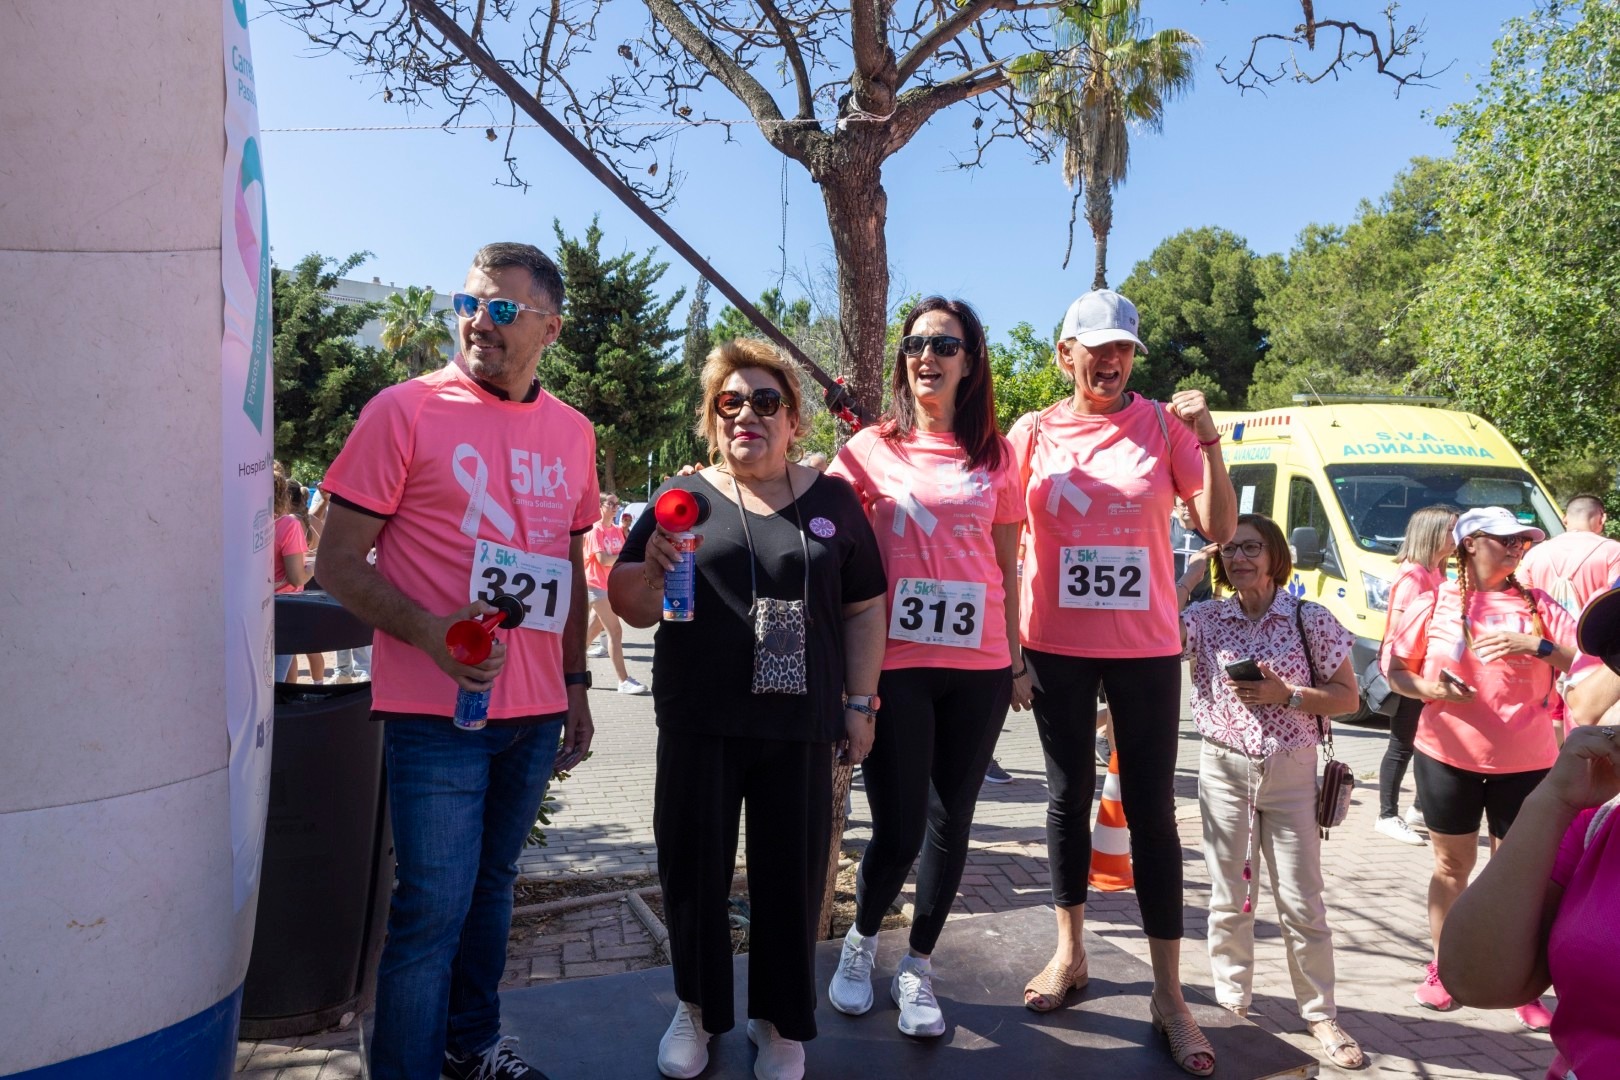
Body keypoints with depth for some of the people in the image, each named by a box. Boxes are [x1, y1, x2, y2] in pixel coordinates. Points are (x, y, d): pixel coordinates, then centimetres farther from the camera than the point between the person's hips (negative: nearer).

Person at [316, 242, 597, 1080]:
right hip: (437, 708, -5)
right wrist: (427, 629, -23)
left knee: (490, 886, 18)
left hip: (536, 711, 5)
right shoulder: (406, 409, -6)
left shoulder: (572, 432, 9)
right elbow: (338, 560, -7)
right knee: (433, 906, -1)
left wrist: (575, 684, 16)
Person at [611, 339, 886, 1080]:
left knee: (792, 874, 8)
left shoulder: (832, 500, 6)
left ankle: (780, 1019, 29)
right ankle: (697, 1007, 31)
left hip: (800, 725, 0)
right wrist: (650, 572, -19)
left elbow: (864, 607, 8)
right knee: (693, 867, 9)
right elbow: (631, 605, 3)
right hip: (700, 723, 0)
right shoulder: (685, 497, 4)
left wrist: (860, 701, 3)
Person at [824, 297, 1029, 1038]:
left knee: (951, 822, 9)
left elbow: (1007, 566, 12)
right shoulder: (871, 448, 1)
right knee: (898, 829, -1)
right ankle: (861, 941, 29)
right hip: (896, 666, -2)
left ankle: (918, 968, 29)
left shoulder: (995, 456, 7)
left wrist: (1016, 659, 11)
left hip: (977, 668, 2)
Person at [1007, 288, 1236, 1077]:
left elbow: (1220, 530, -5)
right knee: (1069, 796, 13)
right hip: (1057, 646, 1)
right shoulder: (1033, 432, 1)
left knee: (1151, 810, 3)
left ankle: (1169, 992, 13)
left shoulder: (1163, 424, -1)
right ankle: (1069, 952, 30)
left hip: (1145, 647, -1)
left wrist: (1209, 442, -16)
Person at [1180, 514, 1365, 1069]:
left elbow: (1347, 697, -1)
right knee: (1229, 897, 10)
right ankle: (1232, 999, 25)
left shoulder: (1311, 620, -4)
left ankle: (1320, 1013, 18)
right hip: (1224, 769, 1)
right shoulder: (1205, 618, 0)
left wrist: (1286, 695, -17)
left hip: (1291, 773, -1)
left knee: (1301, 902, 4)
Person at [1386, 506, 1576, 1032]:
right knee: (1451, 865, 11)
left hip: (1524, 762, 0)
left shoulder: (1536, 604, 3)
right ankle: (1443, 969, 25)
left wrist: (1538, 646, -18)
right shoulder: (1437, 603, 2)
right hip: (1447, 755, 0)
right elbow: (1395, 667, 6)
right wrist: (1425, 688, -13)